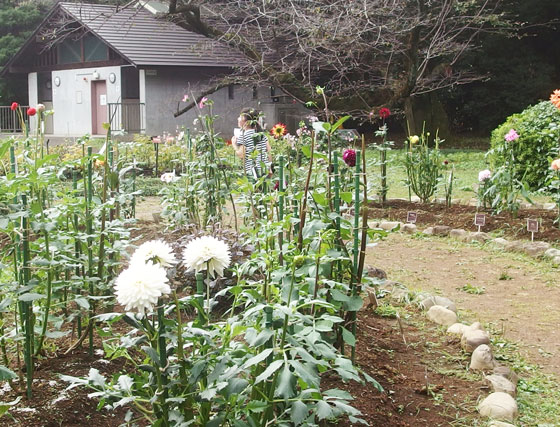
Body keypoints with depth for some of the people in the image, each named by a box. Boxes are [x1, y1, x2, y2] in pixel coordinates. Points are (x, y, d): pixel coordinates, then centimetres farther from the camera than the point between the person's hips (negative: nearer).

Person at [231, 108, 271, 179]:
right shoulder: (261, 133, 11)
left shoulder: (243, 135, -6)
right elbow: (269, 151, 11)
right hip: (265, 170, 6)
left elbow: (241, 155, -13)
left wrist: (234, 144, 3)